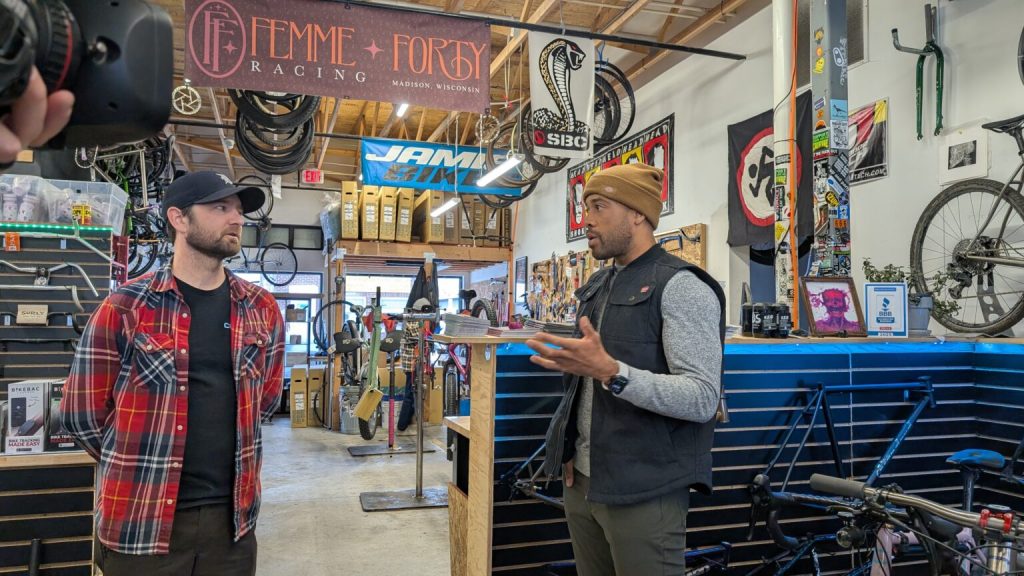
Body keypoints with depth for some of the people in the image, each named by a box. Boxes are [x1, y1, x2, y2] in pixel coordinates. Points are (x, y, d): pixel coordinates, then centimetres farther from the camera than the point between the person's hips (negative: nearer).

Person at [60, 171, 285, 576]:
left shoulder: (262, 311, 3)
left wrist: (223, 454, 13)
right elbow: (83, 414, 0)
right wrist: (139, 467, 8)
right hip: (143, 520, -3)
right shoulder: (124, 308, -8)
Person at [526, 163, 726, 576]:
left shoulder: (681, 286, -14)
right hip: (582, 482, 8)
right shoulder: (597, 287, 11)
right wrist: (572, 448, 9)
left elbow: (702, 398, -22)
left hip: (644, 491, -7)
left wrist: (610, 371, -33)